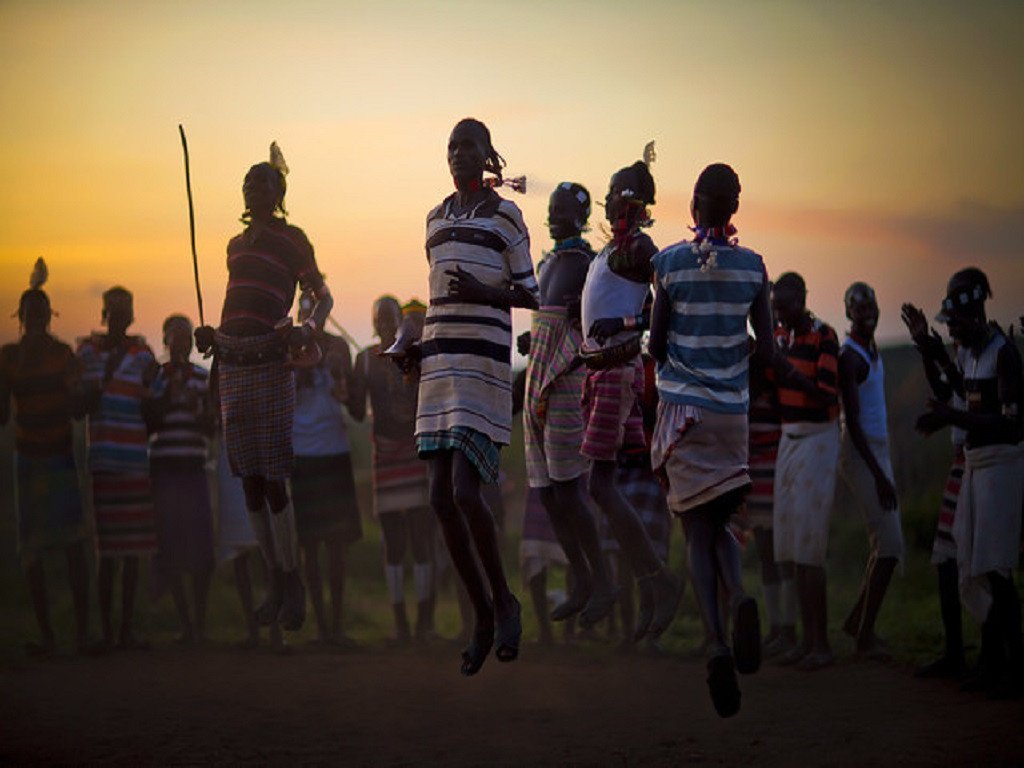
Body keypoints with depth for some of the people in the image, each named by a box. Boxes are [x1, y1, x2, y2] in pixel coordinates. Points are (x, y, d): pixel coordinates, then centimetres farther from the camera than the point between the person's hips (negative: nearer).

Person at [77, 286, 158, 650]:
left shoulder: (142, 354, 8)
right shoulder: (88, 351, 6)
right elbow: (86, 404, -2)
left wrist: (149, 386, -7)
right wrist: (106, 377, -15)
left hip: (135, 459, 2)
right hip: (102, 461, -2)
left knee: (132, 549, 2)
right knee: (107, 549, -6)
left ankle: (127, 629, 6)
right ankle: (107, 630, -4)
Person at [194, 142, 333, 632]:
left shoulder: (291, 239, 2)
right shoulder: (237, 244, 20)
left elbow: (323, 295, 1)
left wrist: (308, 330, -18)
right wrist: (213, 335, 11)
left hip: (269, 361, -7)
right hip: (231, 365, 7)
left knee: (273, 480, -10)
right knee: (250, 482, 6)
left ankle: (293, 583, -3)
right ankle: (277, 580, 13)